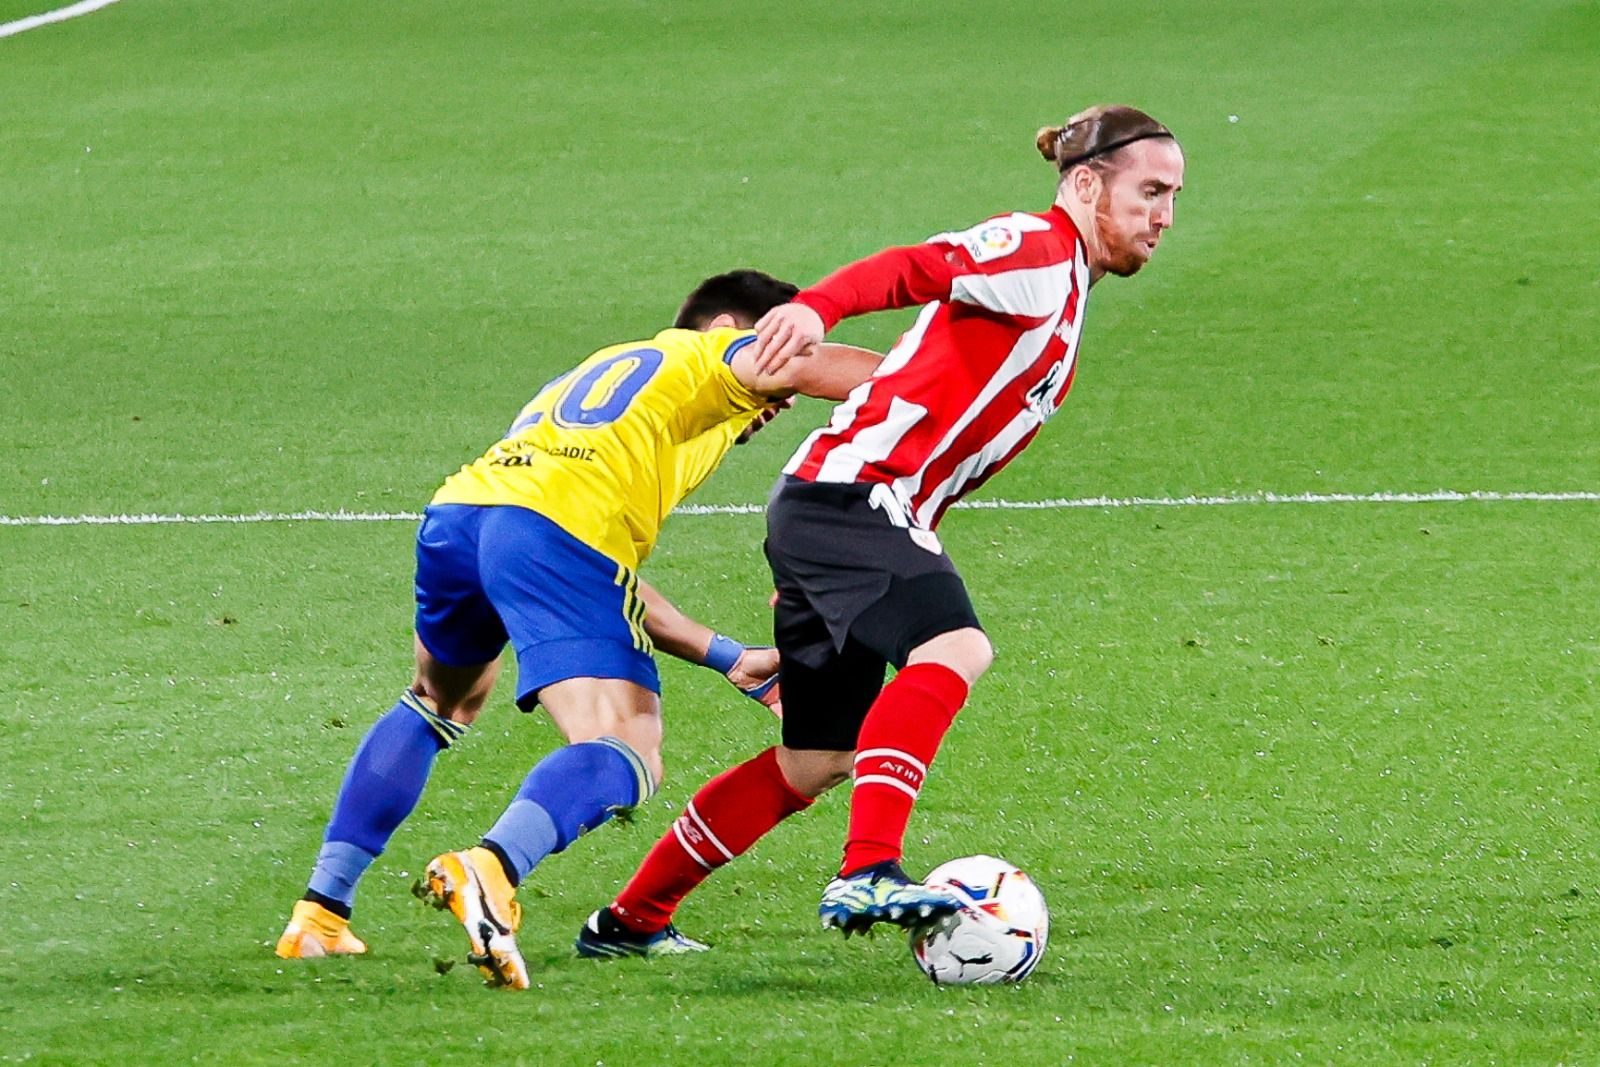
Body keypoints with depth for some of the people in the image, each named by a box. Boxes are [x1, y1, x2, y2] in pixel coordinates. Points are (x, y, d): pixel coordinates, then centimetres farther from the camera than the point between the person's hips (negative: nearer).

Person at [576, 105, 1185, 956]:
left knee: (817, 762, 14)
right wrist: (816, 308, -46)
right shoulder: (1035, 248, -6)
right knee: (953, 646, -31)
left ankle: (629, 920, 25)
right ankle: (867, 875, -41)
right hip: (851, 494, -10)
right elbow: (911, 271, -24)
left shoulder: (1063, 292, 24)